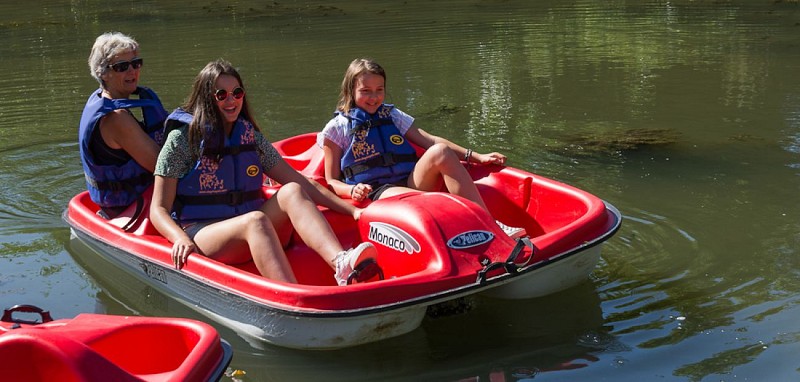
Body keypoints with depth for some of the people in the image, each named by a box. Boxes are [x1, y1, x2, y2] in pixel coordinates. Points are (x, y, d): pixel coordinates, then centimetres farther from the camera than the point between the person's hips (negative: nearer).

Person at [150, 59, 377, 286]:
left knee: (291, 192, -22)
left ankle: (341, 263, -48)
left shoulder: (251, 136, 14)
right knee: (256, 220, -34)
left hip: (248, 232, 5)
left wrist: (352, 210, -1)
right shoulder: (182, 139, 1)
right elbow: (159, 209, -4)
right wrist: (181, 238, -26)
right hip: (202, 233, -4)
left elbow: (301, 184, 10)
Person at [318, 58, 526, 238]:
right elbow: (332, 182, 6)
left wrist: (476, 156, -1)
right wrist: (353, 190, -17)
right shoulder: (337, 128, 8)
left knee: (439, 151, -25)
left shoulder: (392, 116, 20)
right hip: (375, 194, -4)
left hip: (410, 184, 4)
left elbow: (430, 140, 11)